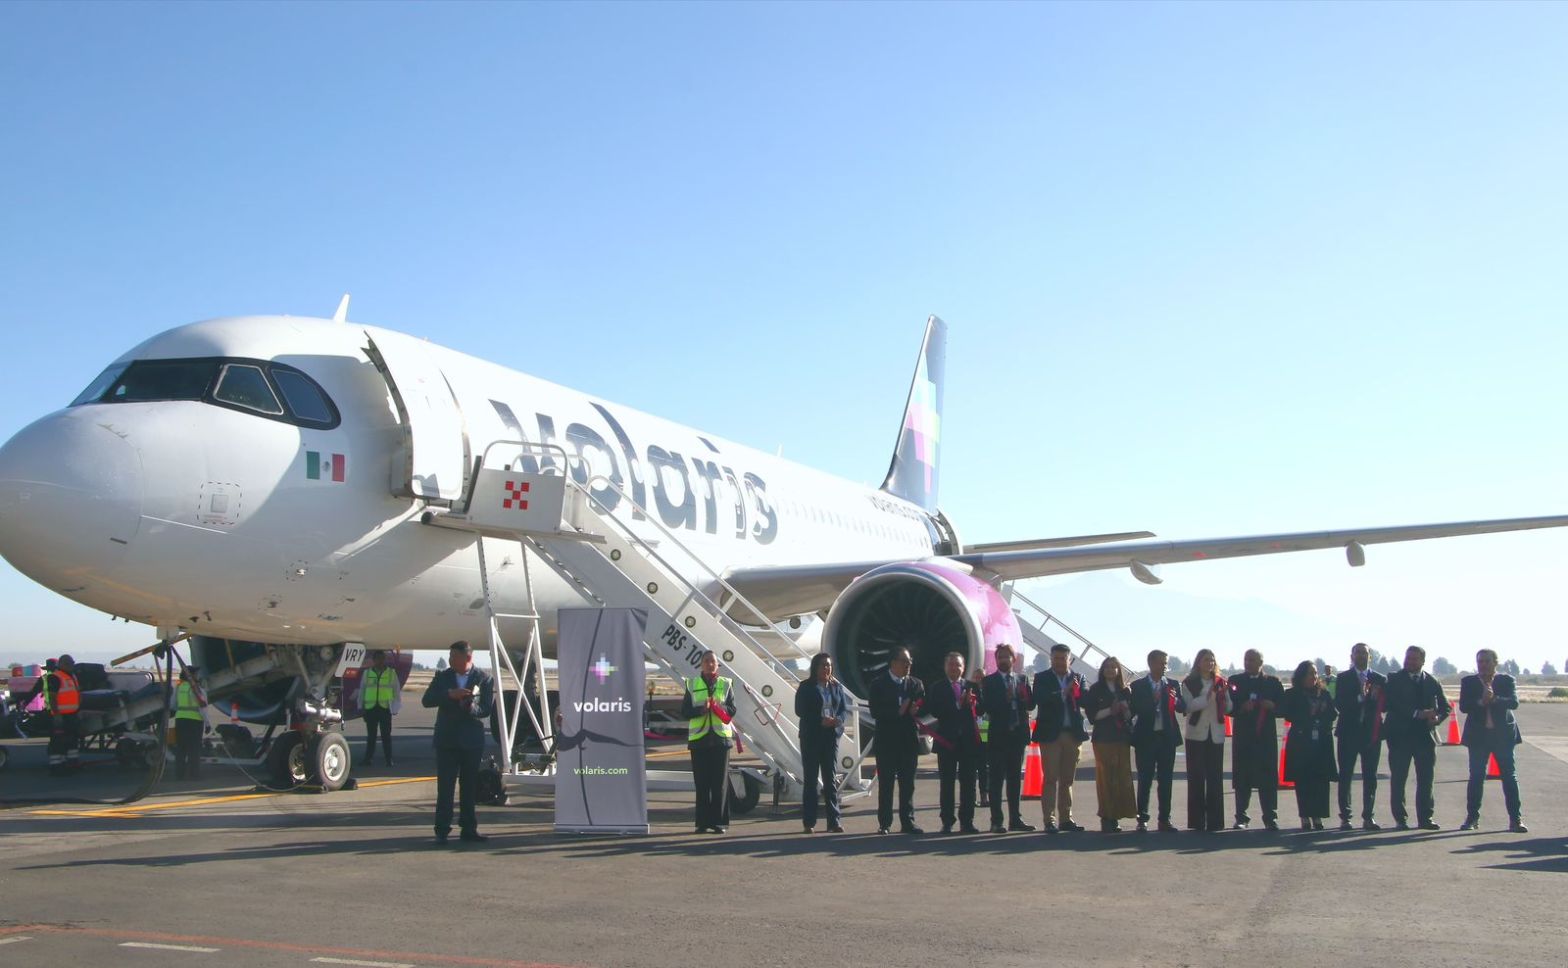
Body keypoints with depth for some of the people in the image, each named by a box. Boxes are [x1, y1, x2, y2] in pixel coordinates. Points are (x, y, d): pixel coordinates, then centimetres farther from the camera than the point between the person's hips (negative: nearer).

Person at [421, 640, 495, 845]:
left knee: (469, 787, 8)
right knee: (444, 787, -2)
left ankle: (469, 829, 15)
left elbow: (486, 709, -7)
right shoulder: (442, 677, 4)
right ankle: (442, 831, 1)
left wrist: (471, 707, -27)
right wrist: (449, 695, -19)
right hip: (446, 739, 1)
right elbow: (426, 701, -4)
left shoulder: (484, 679, -2)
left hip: (472, 740, -1)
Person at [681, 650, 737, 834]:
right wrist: (701, 709, -15)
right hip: (699, 738, 0)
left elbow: (732, 710, 3)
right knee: (701, 783, 1)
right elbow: (684, 712, 2)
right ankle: (703, 822, 7)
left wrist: (719, 708, -16)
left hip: (721, 737, 0)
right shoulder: (692, 685, 6)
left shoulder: (726, 684, 7)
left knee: (720, 782, 0)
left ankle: (719, 821, 5)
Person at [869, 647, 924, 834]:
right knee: (885, 784, 3)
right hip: (887, 741, -3)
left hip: (909, 741, 3)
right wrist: (898, 712, -18)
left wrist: (914, 711, -16)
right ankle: (884, 824, 8)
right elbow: (875, 712, -9)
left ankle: (907, 822, 10)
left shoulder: (916, 684, 10)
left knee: (908, 784, 5)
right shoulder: (878, 684, 0)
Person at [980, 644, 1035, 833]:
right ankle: (996, 821, -2)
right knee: (997, 779, -3)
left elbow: (1031, 704, 4)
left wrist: (1021, 697, -15)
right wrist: (1006, 699, -23)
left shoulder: (1022, 680, 12)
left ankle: (1015, 819, 15)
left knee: (1015, 778, 9)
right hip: (998, 734, -4)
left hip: (1018, 734, 4)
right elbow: (987, 706, -12)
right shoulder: (989, 681, -1)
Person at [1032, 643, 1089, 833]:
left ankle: (1066, 818, 14)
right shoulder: (1042, 678, 3)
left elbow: (1086, 701, -2)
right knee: (1050, 779, -4)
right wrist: (1062, 693, -19)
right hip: (1050, 734, -3)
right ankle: (1050, 820, -4)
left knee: (1067, 779, 9)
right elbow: (1040, 700, -14)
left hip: (1072, 734, 4)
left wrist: (1078, 691, -22)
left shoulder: (1078, 678, 12)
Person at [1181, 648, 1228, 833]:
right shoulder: (1189, 683, 2)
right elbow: (1189, 705, -10)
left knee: (1215, 777, -1)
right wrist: (1208, 697, -20)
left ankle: (1214, 821, 2)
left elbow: (1228, 708, 6)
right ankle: (1197, 820, 3)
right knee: (1196, 778, -1)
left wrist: (1223, 694, -11)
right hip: (1196, 734, -2)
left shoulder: (1221, 682, 10)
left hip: (1216, 735, 2)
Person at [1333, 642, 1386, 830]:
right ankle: (1344, 817, 5)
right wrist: (1360, 698, -19)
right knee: (1345, 775, 0)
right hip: (1349, 732, -1)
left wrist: (1372, 698, -18)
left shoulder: (1379, 679, 8)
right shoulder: (1343, 678, 3)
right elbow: (1339, 704, -8)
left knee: (1370, 776, 3)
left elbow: (1385, 704, 1)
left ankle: (1368, 817, 9)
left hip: (1372, 732, 2)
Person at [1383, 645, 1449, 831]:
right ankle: (1400, 819, 7)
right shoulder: (1395, 680, 0)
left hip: (1425, 736, 2)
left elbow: (1445, 707, 12)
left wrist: (1437, 718, -9)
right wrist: (1418, 714, -20)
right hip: (1400, 736, -2)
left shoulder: (1432, 683, 9)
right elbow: (1392, 705, -12)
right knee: (1398, 779, 0)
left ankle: (1425, 818, 12)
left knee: (1426, 779, 4)